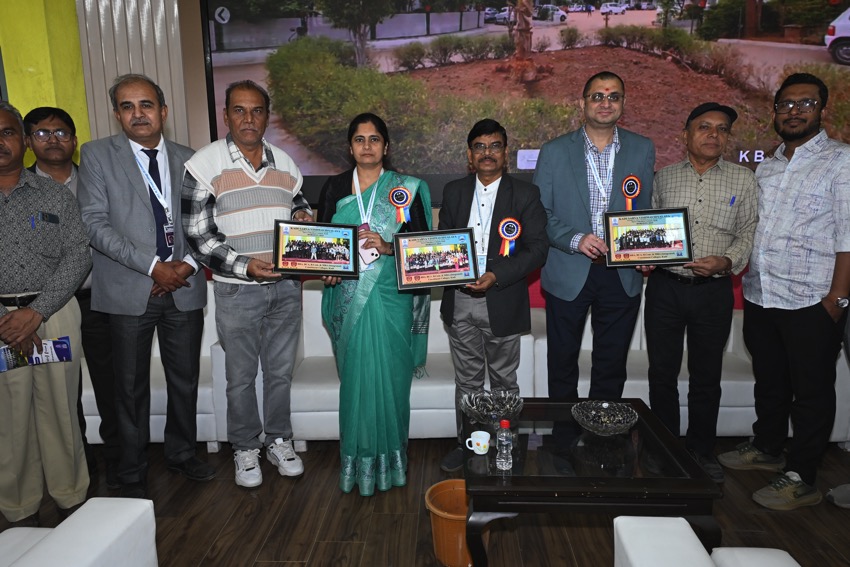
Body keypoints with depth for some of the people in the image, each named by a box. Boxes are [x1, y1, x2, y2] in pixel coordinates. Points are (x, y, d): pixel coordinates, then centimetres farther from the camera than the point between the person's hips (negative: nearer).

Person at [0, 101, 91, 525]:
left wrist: (36, 311, -12)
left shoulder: (56, 196, 6)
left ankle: (71, 498, 21)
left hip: (54, 313, 0)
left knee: (60, 410, 6)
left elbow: (78, 256, -2)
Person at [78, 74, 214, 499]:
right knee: (132, 387, 8)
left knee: (186, 379, 12)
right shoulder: (96, 155, 1)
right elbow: (94, 223, -8)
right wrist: (153, 266, -15)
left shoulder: (188, 159, 9)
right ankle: (133, 474, 25)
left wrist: (188, 264, -9)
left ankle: (181, 453, 33)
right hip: (129, 289, -2)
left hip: (184, 288, 3)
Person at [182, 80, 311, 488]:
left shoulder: (284, 162, 7)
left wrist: (303, 215, -3)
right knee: (241, 375, 9)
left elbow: (300, 205, 22)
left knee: (281, 370, 14)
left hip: (286, 285, 4)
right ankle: (245, 449, 28)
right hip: (236, 289, -3)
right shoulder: (205, 164, -6)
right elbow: (198, 235, -10)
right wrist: (244, 265, -20)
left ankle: (279, 441, 31)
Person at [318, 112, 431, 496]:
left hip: (391, 298, -1)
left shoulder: (406, 189, 3)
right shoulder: (334, 188, 9)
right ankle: (358, 458, 21)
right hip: (349, 297, 2)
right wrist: (326, 270, -7)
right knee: (355, 376, 5)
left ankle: (388, 457, 19)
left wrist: (388, 247, -18)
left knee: (389, 376, 1)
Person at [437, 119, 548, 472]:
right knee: (467, 380, 14)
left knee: (504, 380, 12)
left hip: (502, 304, -2)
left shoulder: (525, 195, -2)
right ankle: (466, 444, 29)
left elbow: (538, 248, -8)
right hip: (460, 303, 3)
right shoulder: (454, 192, 8)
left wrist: (496, 276, -20)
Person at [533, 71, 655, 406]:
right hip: (568, 274, -1)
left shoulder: (643, 150, 4)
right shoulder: (554, 151, -2)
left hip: (622, 275, 2)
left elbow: (647, 210, 8)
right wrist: (576, 240, -19)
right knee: (562, 362, 12)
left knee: (612, 366, 13)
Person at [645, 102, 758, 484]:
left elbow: (748, 234, 3)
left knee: (706, 376, 10)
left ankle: (701, 451, 29)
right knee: (662, 373, 9)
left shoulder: (743, 180, 3)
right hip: (664, 288, 1)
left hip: (714, 291, 0)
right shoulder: (664, 177, 6)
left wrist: (726, 261, -14)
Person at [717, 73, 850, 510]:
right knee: (769, 383, 19)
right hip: (759, 296, 6)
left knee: (811, 392, 6)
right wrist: (738, 269, 5)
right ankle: (767, 449, 37)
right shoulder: (766, 167, 14)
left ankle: (801, 478, 18)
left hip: (811, 302, -6)